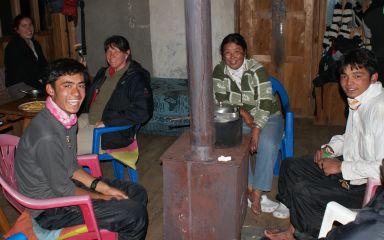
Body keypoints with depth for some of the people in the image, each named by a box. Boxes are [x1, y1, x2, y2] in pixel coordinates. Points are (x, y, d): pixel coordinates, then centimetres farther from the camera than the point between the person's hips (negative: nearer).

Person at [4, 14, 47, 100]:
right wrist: (41, 87, -22)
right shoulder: (12, 47, -10)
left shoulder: (35, 44, 15)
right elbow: (21, 73, -18)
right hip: (18, 86, -7)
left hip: (37, 82, 7)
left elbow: (43, 64, 13)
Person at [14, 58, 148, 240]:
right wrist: (103, 198, -8)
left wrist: (105, 188, -1)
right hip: (51, 210, -9)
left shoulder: (68, 117, -2)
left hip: (64, 184, 9)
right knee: (135, 214, -16)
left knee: (138, 194, 10)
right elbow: (63, 189, -21)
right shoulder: (46, 136, -31)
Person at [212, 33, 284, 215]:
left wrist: (256, 131, -30)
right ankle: (249, 189, -16)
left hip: (267, 117, -3)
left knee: (267, 143, -32)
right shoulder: (219, 71, -5)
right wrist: (242, 111, -21)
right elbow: (221, 100, -6)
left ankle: (257, 195, -22)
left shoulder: (256, 70, -18)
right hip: (239, 118, 3)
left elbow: (265, 104, -22)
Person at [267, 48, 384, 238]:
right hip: (349, 165, 10)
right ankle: (287, 207, 40)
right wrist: (330, 148, 2)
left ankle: (302, 232, 8)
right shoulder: (358, 99, 2)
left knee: (302, 192, -21)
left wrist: (342, 167, -23)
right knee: (290, 166, 13)